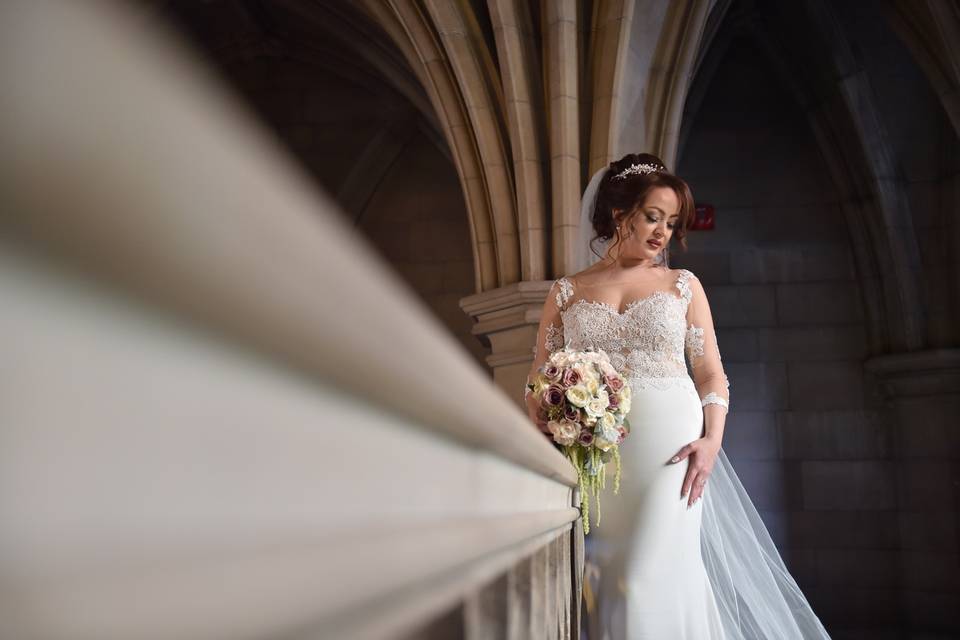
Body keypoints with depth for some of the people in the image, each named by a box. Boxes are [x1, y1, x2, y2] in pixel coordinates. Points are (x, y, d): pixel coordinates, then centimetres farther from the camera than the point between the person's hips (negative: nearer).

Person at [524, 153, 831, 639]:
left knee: (651, 582, -9)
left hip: (671, 450, -1)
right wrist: (549, 435, -10)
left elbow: (712, 374, 8)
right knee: (603, 582, 3)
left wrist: (712, 440, -9)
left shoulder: (683, 285, 10)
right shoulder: (566, 292, 9)